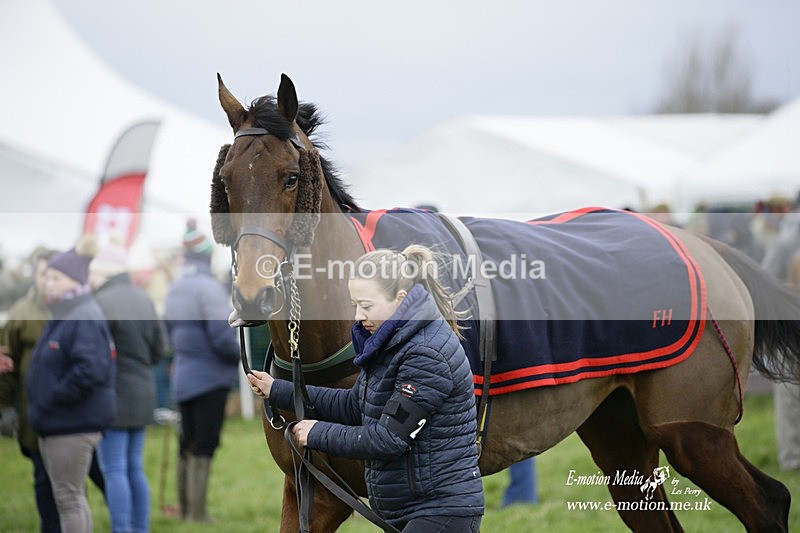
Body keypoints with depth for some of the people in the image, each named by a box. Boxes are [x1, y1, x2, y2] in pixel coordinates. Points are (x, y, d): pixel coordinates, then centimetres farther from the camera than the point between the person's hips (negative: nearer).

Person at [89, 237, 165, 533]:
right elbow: (158, 351, 16)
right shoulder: (144, 300, 11)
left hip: (115, 394, -8)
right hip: (144, 391, 8)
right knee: (135, 467, 14)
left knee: (114, 470, -5)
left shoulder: (104, 302, -15)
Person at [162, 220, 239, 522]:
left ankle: (185, 508, 20)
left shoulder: (174, 290, 11)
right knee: (205, 445, -6)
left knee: (188, 444, 14)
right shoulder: (208, 288, -16)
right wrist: (239, 355, -2)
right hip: (210, 379, -8)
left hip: (182, 378, 8)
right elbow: (222, 337, -19)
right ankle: (197, 512, -6)